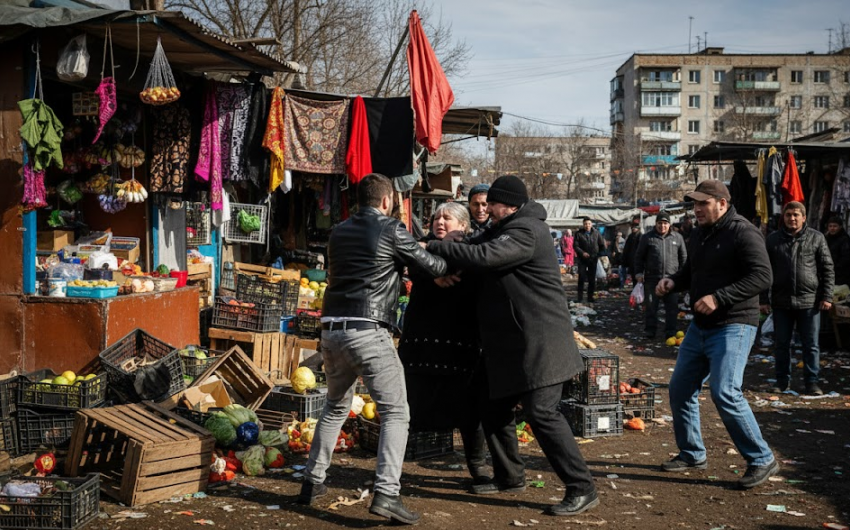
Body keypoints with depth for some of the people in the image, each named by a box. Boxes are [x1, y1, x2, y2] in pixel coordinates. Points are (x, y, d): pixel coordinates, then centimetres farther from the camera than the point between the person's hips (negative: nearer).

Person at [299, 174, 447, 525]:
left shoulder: (339, 232, 16)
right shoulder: (391, 230, -1)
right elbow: (432, 267, 4)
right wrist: (450, 267, 28)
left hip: (332, 329, 7)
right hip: (368, 332, -6)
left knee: (336, 407, 24)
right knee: (395, 413, -3)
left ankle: (312, 482, 27)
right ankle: (386, 494, -15)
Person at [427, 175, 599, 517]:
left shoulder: (525, 231, -17)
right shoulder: (503, 229, 17)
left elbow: (482, 257, -27)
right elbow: (480, 250, 17)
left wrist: (432, 247, -19)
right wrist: (452, 269, -4)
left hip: (539, 341, -10)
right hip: (511, 341, 10)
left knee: (541, 412, -13)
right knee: (495, 408, 15)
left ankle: (582, 490, -7)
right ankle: (511, 477, 30)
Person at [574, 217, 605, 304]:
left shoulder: (596, 233, 4)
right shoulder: (579, 234, -2)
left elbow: (602, 245, 12)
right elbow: (575, 245, -4)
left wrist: (598, 253, 7)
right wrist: (582, 253, -17)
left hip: (593, 259, 2)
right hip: (583, 259, -2)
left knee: (592, 279, 5)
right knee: (581, 278, -7)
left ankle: (590, 297, 14)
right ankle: (579, 298, -2)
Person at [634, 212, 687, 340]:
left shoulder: (677, 237, 7)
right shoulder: (647, 237, 3)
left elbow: (683, 256, 14)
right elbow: (639, 256, 7)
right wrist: (639, 273, 0)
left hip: (671, 278, 1)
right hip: (652, 278, -1)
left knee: (672, 307, 4)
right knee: (651, 306, 6)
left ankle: (670, 331, 13)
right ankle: (650, 330, 16)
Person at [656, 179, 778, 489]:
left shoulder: (743, 233, -14)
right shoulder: (699, 233, 12)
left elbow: (762, 277, -22)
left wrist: (719, 297, -27)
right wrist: (673, 282, 2)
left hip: (733, 326, -9)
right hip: (701, 325, 9)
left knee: (725, 393, -17)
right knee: (680, 388, 11)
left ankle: (762, 461, -3)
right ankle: (692, 454, 26)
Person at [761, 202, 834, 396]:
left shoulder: (816, 238, 2)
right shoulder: (773, 239, 4)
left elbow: (827, 269, 4)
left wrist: (826, 296, -3)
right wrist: (764, 299, 1)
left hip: (809, 301, -1)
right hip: (781, 301, 1)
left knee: (811, 344, 3)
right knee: (781, 344, 9)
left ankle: (811, 381, 12)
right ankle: (782, 380, 21)